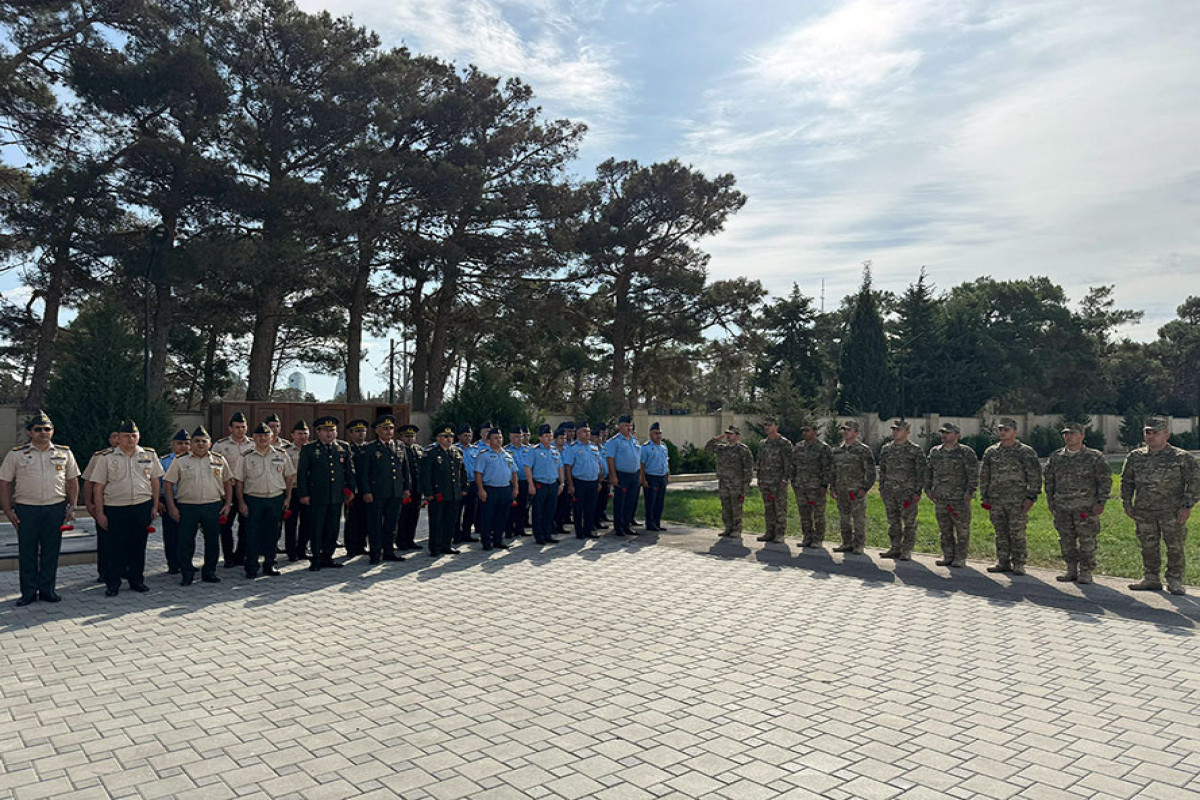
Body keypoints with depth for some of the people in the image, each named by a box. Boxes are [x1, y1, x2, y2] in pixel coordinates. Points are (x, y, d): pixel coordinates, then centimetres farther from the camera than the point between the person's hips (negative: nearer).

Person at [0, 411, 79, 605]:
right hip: (26, 510, -1)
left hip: (56, 509, 1)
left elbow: (72, 480, 12)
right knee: (27, 552, 3)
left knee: (51, 551, 6)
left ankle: (48, 589, 16)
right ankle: (28, 592, 14)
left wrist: (72, 506, 5)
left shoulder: (64, 453, 8)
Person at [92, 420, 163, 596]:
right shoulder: (108, 458, 1)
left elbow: (154, 481, 12)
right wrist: (99, 513, -2)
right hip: (115, 508, -2)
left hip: (143, 507, 2)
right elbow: (99, 487, 1)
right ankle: (113, 583, 12)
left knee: (139, 545, 8)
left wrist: (155, 506, 7)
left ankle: (137, 580, 20)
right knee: (116, 546, 1)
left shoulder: (149, 455, 7)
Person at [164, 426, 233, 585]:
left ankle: (209, 572, 20)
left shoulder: (219, 460, 8)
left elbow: (228, 482, 13)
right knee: (185, 542, 0)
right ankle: (187, 574, 13)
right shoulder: (179, 460, 2)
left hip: (213, 506, 2)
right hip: (187, 507, -2)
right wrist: (172, 507, -5)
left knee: (213, 541, 7)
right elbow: (168, 484, 1)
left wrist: (228, 503, 5)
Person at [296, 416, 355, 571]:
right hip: (316, 497, -3)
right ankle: (316, 560, 12)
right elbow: (302, 473, -1)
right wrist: (303, 494, -6)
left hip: (337, 496, 3)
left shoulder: (344, 448, 10)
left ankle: (327, 557, 20)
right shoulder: (308, 449, 1)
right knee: (316, 529, 1)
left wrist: (351, 489, 10)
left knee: (333, 528, 8)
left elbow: (350, 470, 15)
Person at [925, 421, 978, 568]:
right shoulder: (935, 452, 12)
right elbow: (929, 472, 18)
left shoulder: (966, 452, -4)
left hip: (960, 499, -5)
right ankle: (947, 556, 19)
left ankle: (960, 558, 8)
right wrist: (928, 489, 10)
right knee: (944, 530, 10)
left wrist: (969, 491, -13)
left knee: (962, 530, 1)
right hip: (940, 498, 5)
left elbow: (974, 474, -6)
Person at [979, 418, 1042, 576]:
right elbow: (984, 476, 15)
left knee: (1017, 534, -2)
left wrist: (1031, 497, -9)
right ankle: (1003, 562, 18)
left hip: (1017, 502, -4)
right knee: (1001, 533, 10)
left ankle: (1018, 564, 7)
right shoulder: (991, 452, 11)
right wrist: (984, 497, 11)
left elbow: (1035, 476, -3)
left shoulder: (1026, 452, -1)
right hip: (995, 501, 4)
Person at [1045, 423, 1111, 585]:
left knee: (1087, 540, -1)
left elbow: (1105, 480, 0)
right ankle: (1071, 570, 18)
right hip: (1062, 507, 4)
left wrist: (1101, 502, -7)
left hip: (1086, 508, -4)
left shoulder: (1094, 457, 0)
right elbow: (1049, 480, 18)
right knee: (1066, 540, 8)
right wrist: (1050, 500, 12)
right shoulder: (1055, 457, 11)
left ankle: (1086, 572, 10)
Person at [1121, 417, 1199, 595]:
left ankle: (1175, 581, 11)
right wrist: (1127, 504, 10)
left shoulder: (1182, 458, -1)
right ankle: (1151, 579, 18)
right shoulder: (1135, 457, 9)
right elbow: (1126, 481, 17)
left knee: (1175, 547, 1)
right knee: (1148, 547, 8)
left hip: (1172, 512, -3)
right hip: (1143, 512, 3)